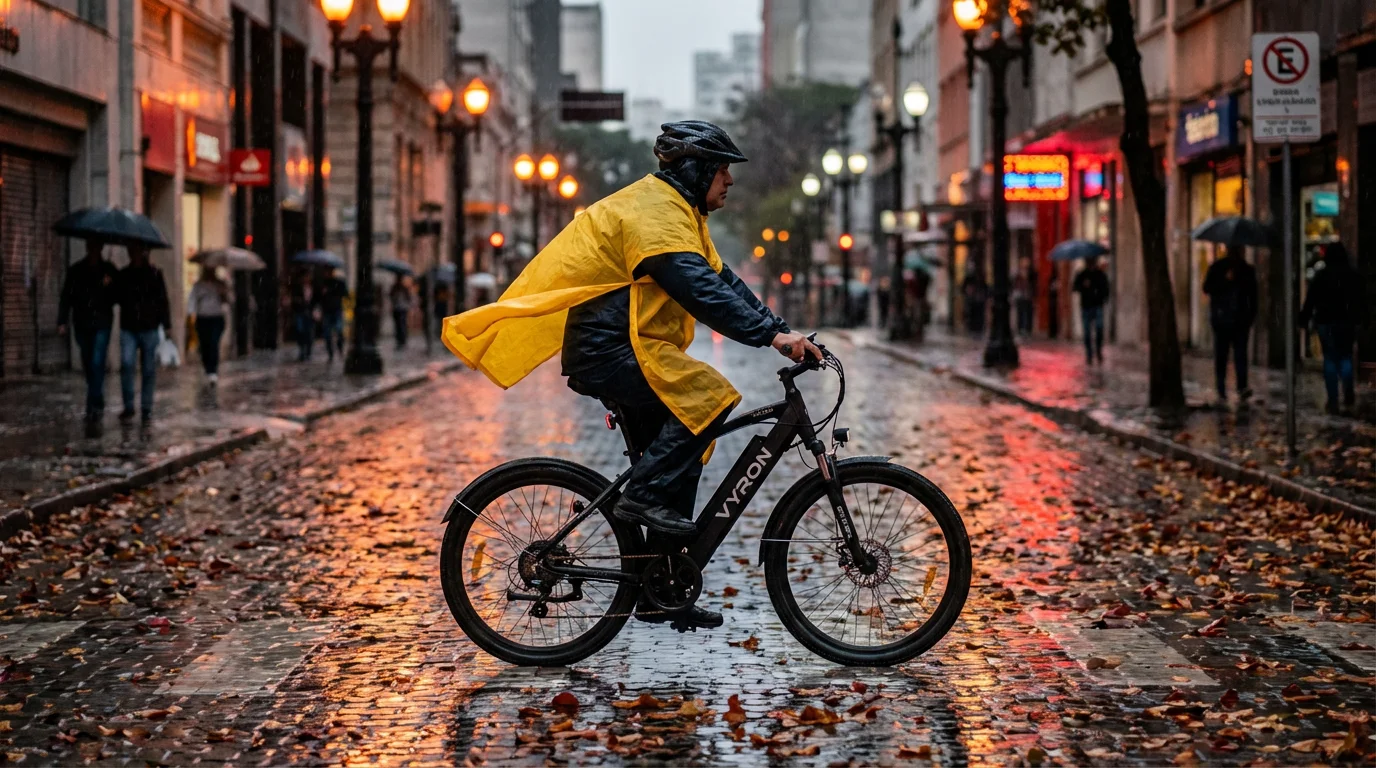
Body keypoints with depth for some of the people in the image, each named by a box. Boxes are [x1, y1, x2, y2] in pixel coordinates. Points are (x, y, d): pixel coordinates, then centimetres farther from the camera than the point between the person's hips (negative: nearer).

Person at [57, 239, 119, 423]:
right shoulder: (75, 270, 3)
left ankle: (94, 406, -14)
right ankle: (97, 404, 24)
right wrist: (62, 322, -7)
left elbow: (116, 297, 7)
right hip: (82, 324, 2)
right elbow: (66, 297, 1)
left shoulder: (109, 270, 3)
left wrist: (109, 286, -15)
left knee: (97, 363, -13)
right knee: (88, 365, 10)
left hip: (102, 324, -2)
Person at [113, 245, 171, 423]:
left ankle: (146, 409, 10)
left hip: (150, 329, -1)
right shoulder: (122, 275, 9)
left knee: (149, 369, 2)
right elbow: (116, 299, 16)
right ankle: (128, 407, -7)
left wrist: (166, 325, -4)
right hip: (128, 329, 1)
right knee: (126, 364, -14)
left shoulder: (155, 274, 3)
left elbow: (163, 301, 2)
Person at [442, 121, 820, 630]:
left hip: (628, 350, 11)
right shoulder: (653, 212, -15)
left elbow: (722, 282, 15)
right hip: (609, 351, -11)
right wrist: (770, 335, -32)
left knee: (675, 468, 8)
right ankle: (643, 494, -18)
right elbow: (700, 291, -28)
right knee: (710, 397, -27)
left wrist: (781, 330, 4)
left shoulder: (677, 212, 19)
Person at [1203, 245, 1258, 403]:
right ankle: (1221, 392, -7)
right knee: (1221, 355, -4)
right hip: (1221, 319, -1)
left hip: (1240, 320, 1)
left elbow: (1253, 296, 13)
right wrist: (1225, 279, -13)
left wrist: (1251, 317, 7)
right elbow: (1207, 288, -3)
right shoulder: (1217, 268, 6)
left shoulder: (1247, 270, 12)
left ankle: (1242, 388, -14)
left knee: (1240, 353, -8)